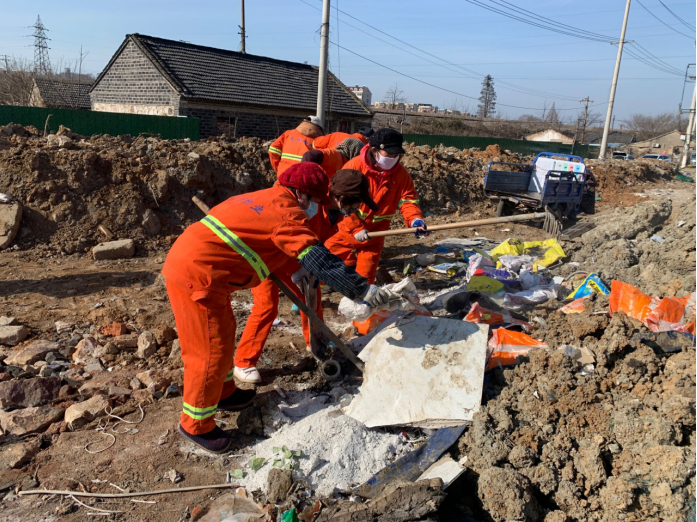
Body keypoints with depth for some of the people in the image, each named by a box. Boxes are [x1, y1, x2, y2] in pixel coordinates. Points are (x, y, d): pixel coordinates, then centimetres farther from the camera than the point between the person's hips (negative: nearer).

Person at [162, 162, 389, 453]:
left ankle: (223, 393, 43)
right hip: (196, 276, -11)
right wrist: (361, 289, -22)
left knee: (224, 333, 24)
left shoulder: (261, 199, 18)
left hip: (182, 261, 11)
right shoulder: (285, 211, -12)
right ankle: (196, 424, 19)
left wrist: (295, 272, 36)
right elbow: (317, 258, -21)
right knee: (213, 350, 1)